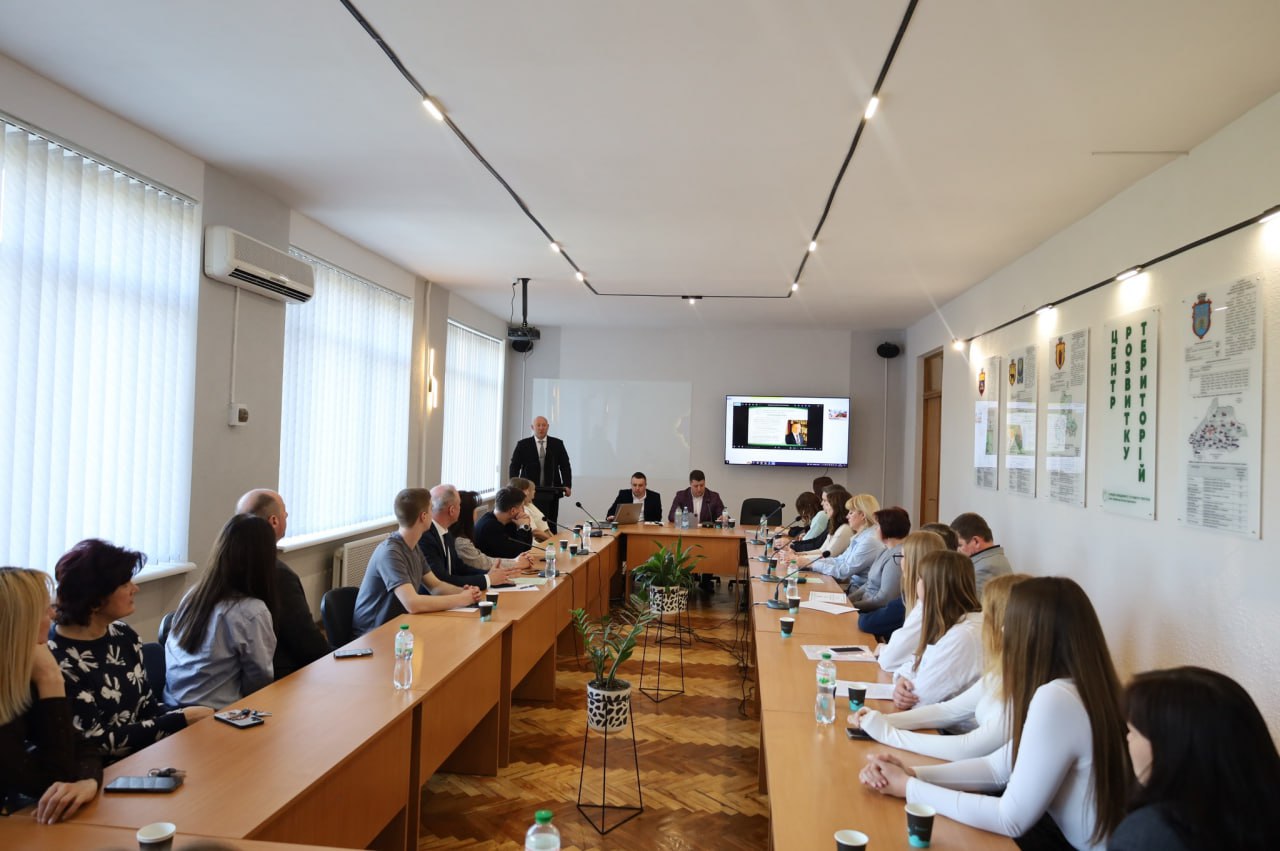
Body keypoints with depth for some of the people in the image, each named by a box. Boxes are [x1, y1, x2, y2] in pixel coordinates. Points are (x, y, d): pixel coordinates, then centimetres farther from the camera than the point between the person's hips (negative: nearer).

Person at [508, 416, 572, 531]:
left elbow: (565, 466, 7)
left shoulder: (557, 444, 8)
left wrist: (567, 485, -6)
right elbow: (514, 467, 3)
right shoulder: (523, 445, 4)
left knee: (551, 526, 2)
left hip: (552, 492, 2)